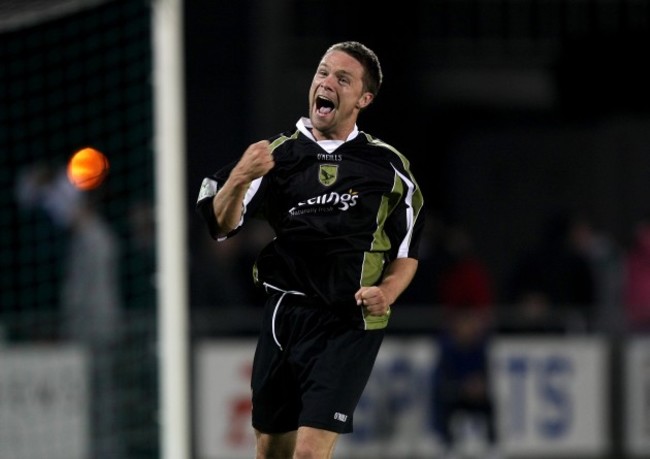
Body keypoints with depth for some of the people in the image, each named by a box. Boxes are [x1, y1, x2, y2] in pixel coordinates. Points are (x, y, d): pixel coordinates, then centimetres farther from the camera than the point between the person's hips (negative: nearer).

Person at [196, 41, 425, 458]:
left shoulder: (389, 168, 5)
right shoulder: (278, 154, 7)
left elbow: (407, 253, 12)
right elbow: (221, 227, 0)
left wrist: (387, 292, -7)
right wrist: (239, 180, -19)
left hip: (347, 325, -3)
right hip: (281, 315, 3)